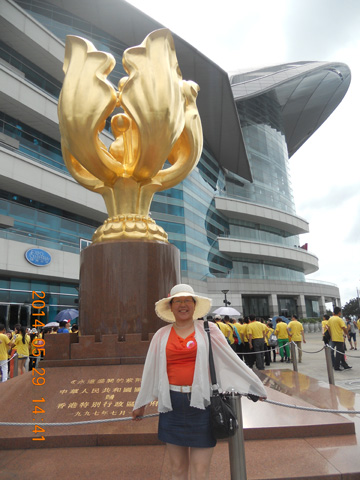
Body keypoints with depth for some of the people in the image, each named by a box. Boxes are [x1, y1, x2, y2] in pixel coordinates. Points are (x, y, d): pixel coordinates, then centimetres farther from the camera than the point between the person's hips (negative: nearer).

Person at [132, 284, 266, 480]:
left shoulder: (207, 330, 0)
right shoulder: (162, 335, 5)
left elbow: (232, 359, 3)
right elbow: (150, 371, 14)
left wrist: (255, 387, 6)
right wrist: (140, 404, 22)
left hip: (202, 403, -2)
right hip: (172, 405, 2)